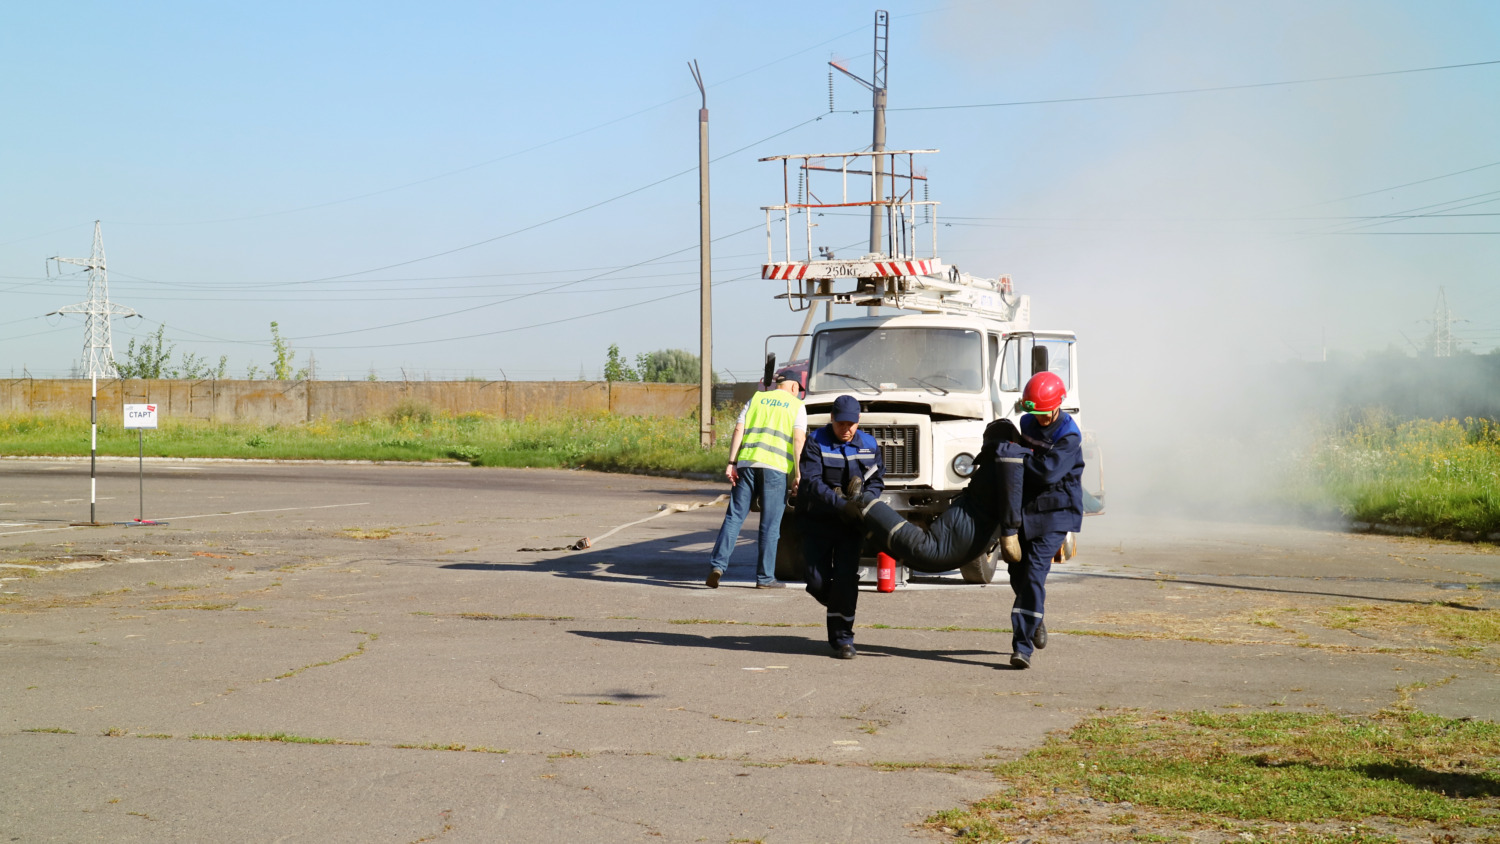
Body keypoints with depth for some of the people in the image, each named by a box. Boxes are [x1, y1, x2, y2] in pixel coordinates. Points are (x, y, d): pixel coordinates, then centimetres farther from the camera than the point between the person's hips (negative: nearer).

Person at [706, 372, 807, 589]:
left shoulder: (756, 398, 18)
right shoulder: (796, 406, 11)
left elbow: (739, 429, 8)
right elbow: (798, 440, -2)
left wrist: (732, 463, 5)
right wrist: (797, 474, -4)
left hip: (747, 462, 2)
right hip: (775, 466, -2)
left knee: (734, 517, 4)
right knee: (770, 524, 4)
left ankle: (717, 564, -10)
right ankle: (765, 577, 6)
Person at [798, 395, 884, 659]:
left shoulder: (869, 446, 4)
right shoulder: (815, 443, -8)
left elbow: (877, 480, 9)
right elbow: (812, 483, -18)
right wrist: (840, 504, -31)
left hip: (850, 524, 1)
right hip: (818, 521, -1)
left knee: (846, 579, -9)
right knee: (817, 582, -2)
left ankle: (842, 638, -1)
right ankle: (839, 608, 29)